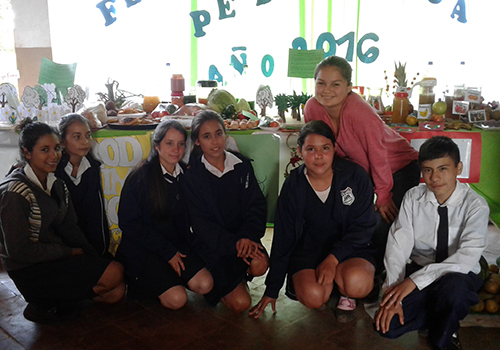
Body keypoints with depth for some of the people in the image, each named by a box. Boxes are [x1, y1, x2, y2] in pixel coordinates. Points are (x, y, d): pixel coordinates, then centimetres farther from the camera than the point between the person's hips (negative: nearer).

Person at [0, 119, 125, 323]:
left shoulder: (56, 184, 5)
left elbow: (69, 227, 7)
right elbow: (18, 250, -19)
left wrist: (96, 259, -5)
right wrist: (70, 252, -13)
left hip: (56, 259, 8)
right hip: (29, 271, -8)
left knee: (117, 292, -3)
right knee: (115, 273, -17)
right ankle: (46, 305, -3)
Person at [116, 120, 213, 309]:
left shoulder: (185, 175, 3)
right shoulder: (140, 176, -13)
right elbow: (129, 223, -13)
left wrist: (179, 250, -3)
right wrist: (167, 252, -14)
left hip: (177, 246, 5)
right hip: (143, 249, -5)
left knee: (205, 284, -16)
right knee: (176, 298, -19)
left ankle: (170, 276, 10)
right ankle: (140, 282, 7)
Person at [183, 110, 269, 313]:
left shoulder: (242, 165, 2)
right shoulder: (192, 175, -7)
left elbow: (256, 205, -1)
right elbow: (201, 222, -11)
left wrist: (247, 236, -19)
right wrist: (233, 244, -23)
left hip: (242, 238, 3)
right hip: (212, 243, -3)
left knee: (260, 265, -29)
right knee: (240, 303, -15)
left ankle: (239, 277, 6)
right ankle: (220, 285, 18)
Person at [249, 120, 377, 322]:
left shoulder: (355, 176, -10)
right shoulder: (293, 186, -5)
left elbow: (364, 226, -7)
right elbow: (282, 239, 1)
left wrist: (334, 258, -23)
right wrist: (271, 290, 3)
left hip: (350, 247, -1)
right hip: (308, 250, 1)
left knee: (357, 283, -33)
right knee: (312, 296, -27)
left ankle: (346, 294, 5)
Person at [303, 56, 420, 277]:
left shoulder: (362, 114, -36)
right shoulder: (312, 108, -18)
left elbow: (378, 158, -24)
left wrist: (383, 196, -14)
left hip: (399, 169, -5)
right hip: (359, 170, 6)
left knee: (384, 229, -15)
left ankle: (374, 276, 10)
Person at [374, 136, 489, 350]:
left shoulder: (475, 205, -13)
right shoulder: (413, 198, -4)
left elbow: (468, 256, -25)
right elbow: (398, 245, -9)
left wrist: (416, 280, -32)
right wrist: (393, 291, -23)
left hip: (459, 275, -2)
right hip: (419, 270, 3)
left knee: (453, 286, -39)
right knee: (386, 325, -19)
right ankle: (442, 312, 9)